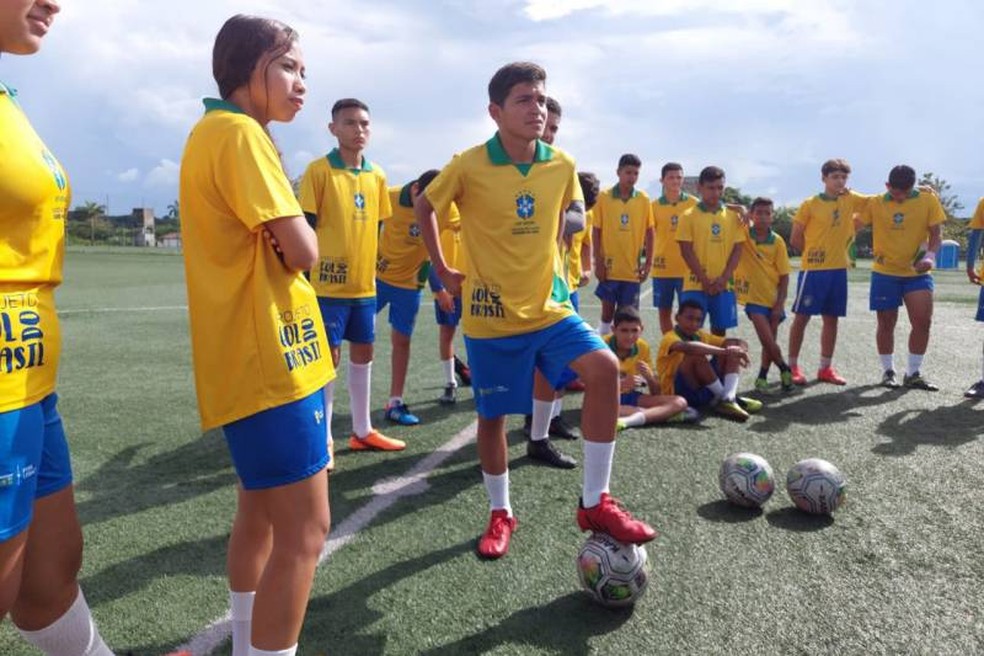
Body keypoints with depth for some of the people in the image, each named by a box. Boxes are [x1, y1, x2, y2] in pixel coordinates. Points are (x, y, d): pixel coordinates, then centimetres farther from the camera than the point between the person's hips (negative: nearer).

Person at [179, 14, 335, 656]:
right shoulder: (239, 131, -14)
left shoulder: (216, 132, 17)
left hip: (251, 358, 11)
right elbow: (302, 252, -19)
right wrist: (298, 235, 1)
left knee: (260, 512, 21)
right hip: (270, 360, -11)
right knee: (305, 531, -5)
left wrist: (281, 238, -1)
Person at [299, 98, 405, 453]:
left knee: (363, 353, 13)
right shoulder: (319, 170, -8)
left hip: (364, 283, 6)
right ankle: (323, 439, 13)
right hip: (329, 282, -6)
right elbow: (306, 226, -9)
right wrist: (306, 269, -13)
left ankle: (362, 431, 27)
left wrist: (371, 265, 16)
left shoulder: (377, 175, 9)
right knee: (328, 356, 0)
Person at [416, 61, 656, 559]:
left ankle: (595, 502, -7)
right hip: (491, 314, -2)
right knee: (492, 416, 8)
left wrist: (543, 259, 12)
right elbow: (424, 206, 4)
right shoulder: (469, 166, -11)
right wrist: (443, 270, 3)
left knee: (604, 368, -20)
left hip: (549, 307, 3)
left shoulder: (562, 166, -1)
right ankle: (500, 514, 32)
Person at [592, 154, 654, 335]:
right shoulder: (604, 198, -3)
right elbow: (596, 231, -1)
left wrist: (648, 262, 1)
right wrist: (598, 262, -6)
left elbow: (649, 232, 6)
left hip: (632, 268, 1)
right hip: (609, 266, -1)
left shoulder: (644, 200, 2)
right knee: (607, 310, 4)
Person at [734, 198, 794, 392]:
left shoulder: (777, 241, -4)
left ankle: (762, 375, 31)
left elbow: (784, 275, -2)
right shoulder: (743, 233, -5)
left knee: (770, 340, 10)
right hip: (753, 297, -2)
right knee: (768, 340, -9)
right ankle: (784, 369, 17)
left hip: (773, 298, 2)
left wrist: (780, 303, -8)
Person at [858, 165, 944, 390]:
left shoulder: (929, 200, -2)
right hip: (885, 273, 0)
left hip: (918, 273, 1)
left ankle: (913, 373, 9)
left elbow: (935, 234, -4)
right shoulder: (875, 204, -3)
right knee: (886, 324, 6)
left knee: (923, 321, -5)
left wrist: (930, 256, -19)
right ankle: (888, 371, 22)